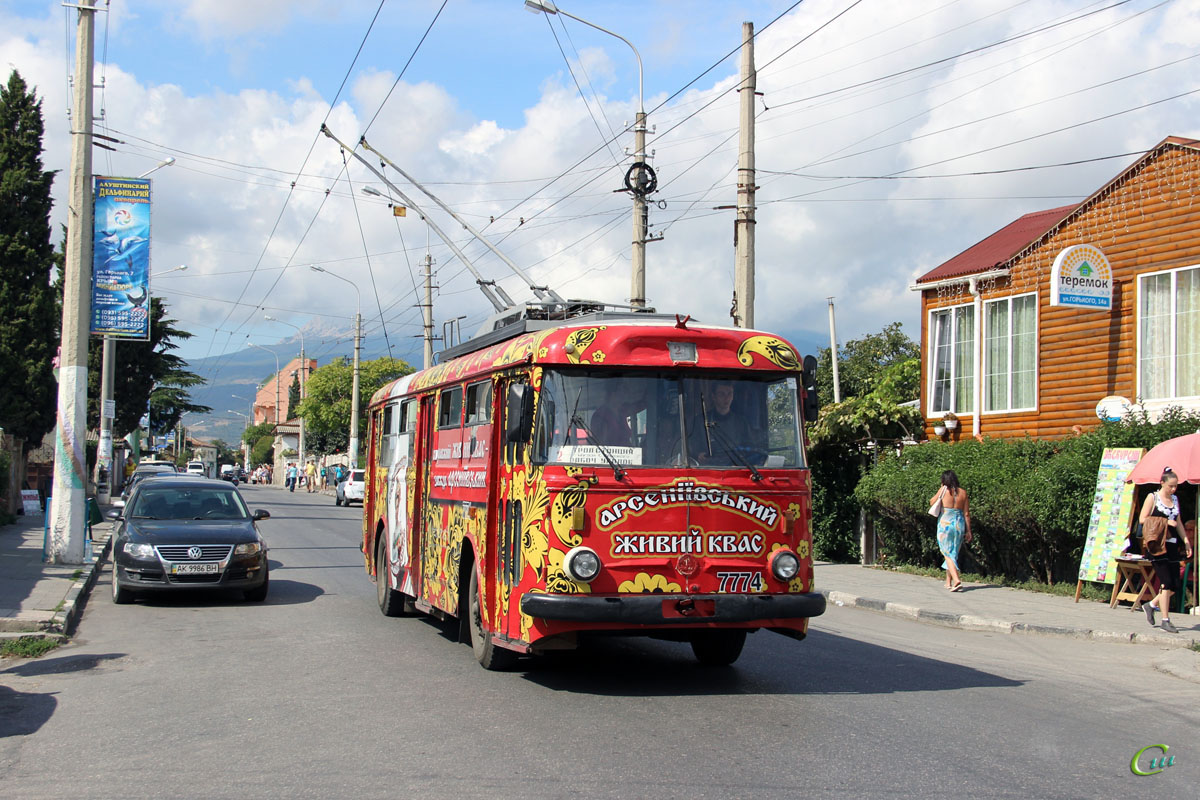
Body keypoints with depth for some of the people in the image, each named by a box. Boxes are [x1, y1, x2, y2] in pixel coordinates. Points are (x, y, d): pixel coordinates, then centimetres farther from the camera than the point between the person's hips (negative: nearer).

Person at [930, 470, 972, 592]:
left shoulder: (943, 490, -4)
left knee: (948, 554, -4)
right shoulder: (963, 492, 3)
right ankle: (948, 582, 24)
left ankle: (957, 580, -22)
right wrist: (968, 530, 9)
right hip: (959, 524, 4)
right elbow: (967, 513, 4)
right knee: (953, 553, 16)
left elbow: (932, 502, 10)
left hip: (945, 523, -4)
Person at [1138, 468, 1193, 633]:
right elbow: (1143, 519, -6)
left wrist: (1185, 540, 12)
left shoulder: (1175, 499, 17)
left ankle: (1151, 605, 22)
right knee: (1166, 582, -11)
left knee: (1176, 584, 2)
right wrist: (1165, 521, -12)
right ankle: (1165, 620, -5)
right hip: (1157, 544, -6)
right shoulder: (1152, 497, -1)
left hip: (1172, 544, 6)